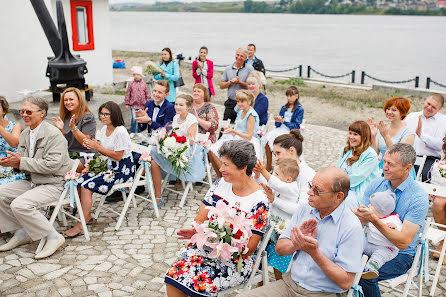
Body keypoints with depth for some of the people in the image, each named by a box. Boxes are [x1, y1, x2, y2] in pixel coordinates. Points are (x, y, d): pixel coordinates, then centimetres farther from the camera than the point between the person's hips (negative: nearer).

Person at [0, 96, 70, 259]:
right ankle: (22, 233, 10)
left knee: (19, 205, -26)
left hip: (53, 185, -9)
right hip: (32, 181, 9)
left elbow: (53, 165, -25)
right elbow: (20, 162, 16)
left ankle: (53, 237, -12)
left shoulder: (54, 134, -16)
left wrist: (21, 162, -21)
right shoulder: (25, 134, 11)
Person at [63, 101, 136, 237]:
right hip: (110, 167, 9)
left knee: (87, 185, -20)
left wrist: (98, 147, -17)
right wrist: (93, 146, -1)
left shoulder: (120, 132, -16)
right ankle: (87, 216, 3)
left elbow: (118, 156, -18)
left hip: (123, 170, -8)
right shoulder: (104, 129, 11)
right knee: (80, 180, -8)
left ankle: (81, 226, -15)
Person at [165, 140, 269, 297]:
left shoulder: (259, 201, -13)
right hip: (206, 248, 5)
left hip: (236, 260, -5)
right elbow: (200, 219, 8)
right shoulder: (221, 184, 5)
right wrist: (195, 231, -18)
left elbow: (249, 248, -15)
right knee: (173, 276, -17)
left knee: (197, 281, -26)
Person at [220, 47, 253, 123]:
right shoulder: (228, 69, 10)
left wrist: (239, 82, -15)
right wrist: (230, 82, -8)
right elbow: (221, 86, 10)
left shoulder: (250, 69, -1)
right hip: (230, 102, 3)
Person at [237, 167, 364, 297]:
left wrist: (314, 252, -22)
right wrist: (296, 243, -13)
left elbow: (346, 283, -16)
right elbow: (279, 249, 7)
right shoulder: (305, 208, 4)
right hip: (290, 283, 5)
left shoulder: (352, 228, -13)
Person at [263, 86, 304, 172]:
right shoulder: (284, 108, 17)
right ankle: (268, 166, -18)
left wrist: (283, 121, -17)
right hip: (280, 129, 6)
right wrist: (277, 120, -6)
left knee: (271, 139, -29)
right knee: (267, 137, -23)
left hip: (290, 132, -5)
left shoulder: (299, 110, 0)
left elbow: (296, 126, -9)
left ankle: (269, 167, -17)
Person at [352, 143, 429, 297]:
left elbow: (403, 242, -22)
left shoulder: (418, 198, -15)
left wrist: (374, 219, -33)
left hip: (400, 255, -4)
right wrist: (360, 215, -25)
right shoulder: (376, 184, 0)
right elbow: (359, 223, -1)